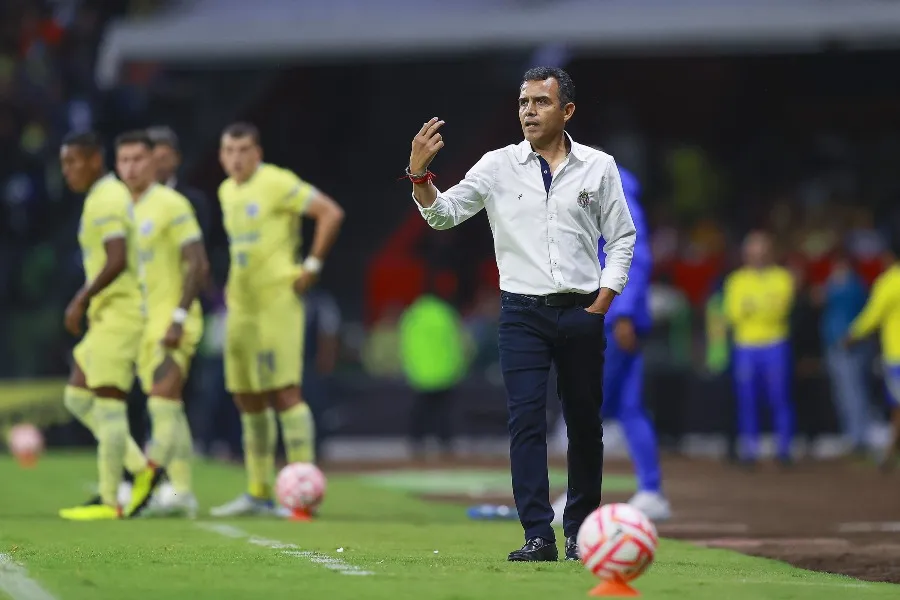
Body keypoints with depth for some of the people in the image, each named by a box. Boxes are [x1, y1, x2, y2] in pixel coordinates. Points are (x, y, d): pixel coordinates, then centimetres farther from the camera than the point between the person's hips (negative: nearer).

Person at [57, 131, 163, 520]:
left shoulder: (105, 200, -13)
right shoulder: (115, 195, 18)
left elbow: (117, 261, -24)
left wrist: (81, 300, -18)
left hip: (120, 313, -10)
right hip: (109, 315, 10)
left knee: (107, 402, -7)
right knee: (77, 398, 10)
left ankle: (109, 500, -5)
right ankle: (142, 470, 8)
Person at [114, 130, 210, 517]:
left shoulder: (171, 205, -10)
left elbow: (198, 264, -15)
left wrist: (178, 318, -21)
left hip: (172, 324, -8)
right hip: (144, 325, 8)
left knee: (163, 405, -15)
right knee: (168, 411, 7)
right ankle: (182, 492, 8)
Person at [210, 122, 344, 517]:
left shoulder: (276, 184, -10)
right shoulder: (227, 192, 16)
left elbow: (331, 213, -15)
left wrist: (312, 266, -15)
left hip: (277, 302, -9)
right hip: (241, 306, 9)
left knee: (284, 391, -12)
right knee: (247, 398, 9)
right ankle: (258, 493, 15)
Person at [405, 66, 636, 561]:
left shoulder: (599, 167, 3)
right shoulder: (498, 167, 2)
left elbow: (622, 238, 8)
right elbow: (443, 214, -3)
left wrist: (600, 306, 0)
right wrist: (419, 173, -21)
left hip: (581, 313, 1)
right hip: (523, 312, -1)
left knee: (584, 423, 6)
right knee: (526, 420, -10)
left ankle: (580, 532, 17)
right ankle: (538, 536, -12)